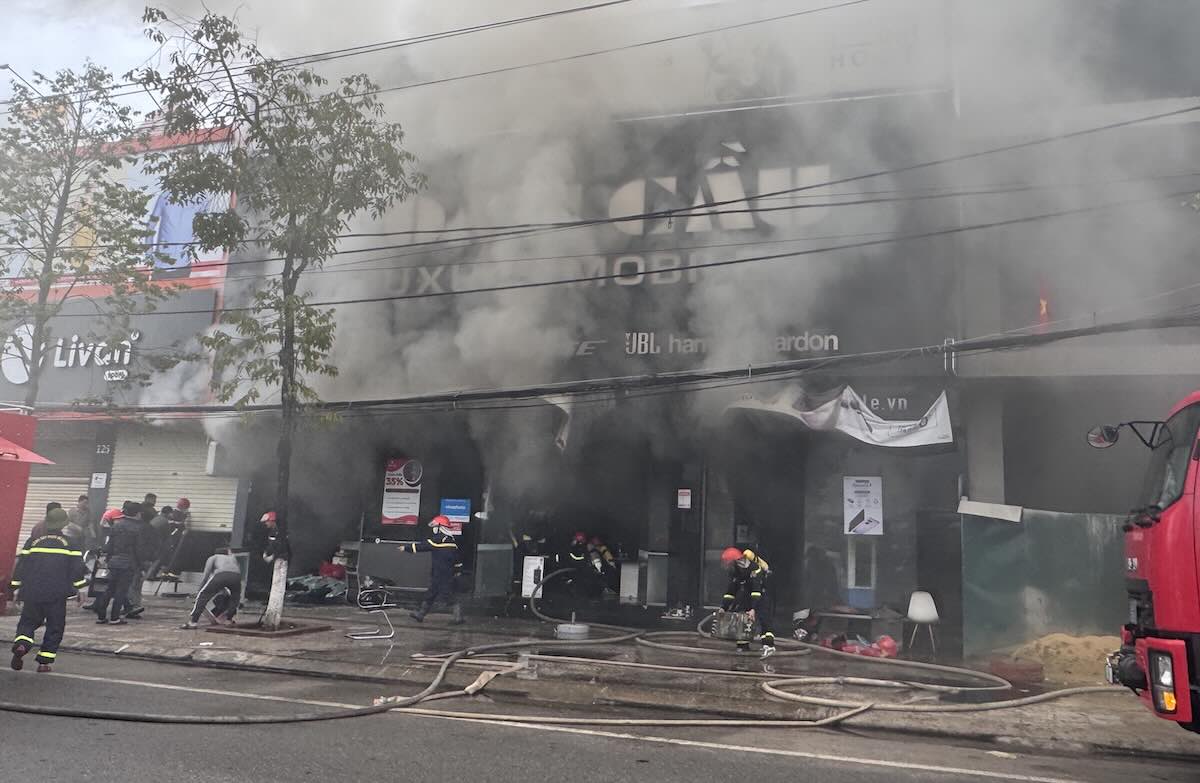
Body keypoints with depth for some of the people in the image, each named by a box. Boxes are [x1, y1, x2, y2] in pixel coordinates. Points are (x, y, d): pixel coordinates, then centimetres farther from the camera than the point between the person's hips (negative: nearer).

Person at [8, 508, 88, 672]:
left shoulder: (33, 541, 6)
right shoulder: (69, 543, 1)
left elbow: (21, 565, 6)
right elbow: (77, 568, -1)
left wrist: (16, 588, 14)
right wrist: (77, 589, 7)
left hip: (32, 592, 2)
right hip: (57, 595, -2)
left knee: (28, 622, 16)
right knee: (55, 627, 9)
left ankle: (21, 644, -13)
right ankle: (44, 662, 5)